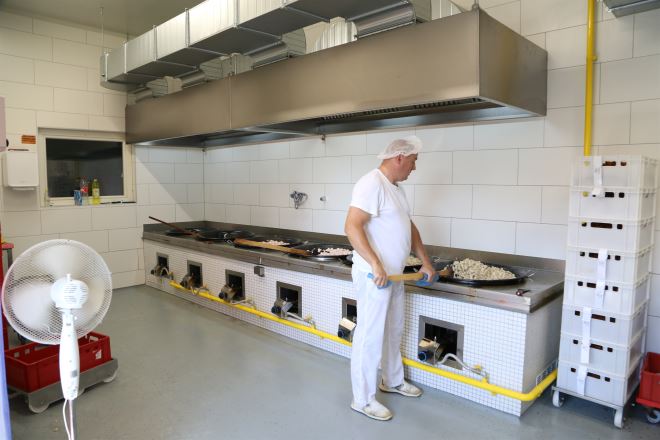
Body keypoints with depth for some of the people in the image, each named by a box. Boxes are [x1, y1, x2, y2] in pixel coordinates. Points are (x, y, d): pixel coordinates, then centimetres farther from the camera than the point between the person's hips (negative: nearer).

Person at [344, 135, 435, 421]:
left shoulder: (396, 187, 14)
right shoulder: (372, 184, -17)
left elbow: (409, 226, 22)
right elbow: (352, 227, -26)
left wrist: (425, 261, 20)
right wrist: (375, 264, -30)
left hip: (394, 275, 10)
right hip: (374, 276, -10)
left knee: (393, 331, 21)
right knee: (370, 336, 1)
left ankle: (392, 380, 41)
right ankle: (363, 399, 15)